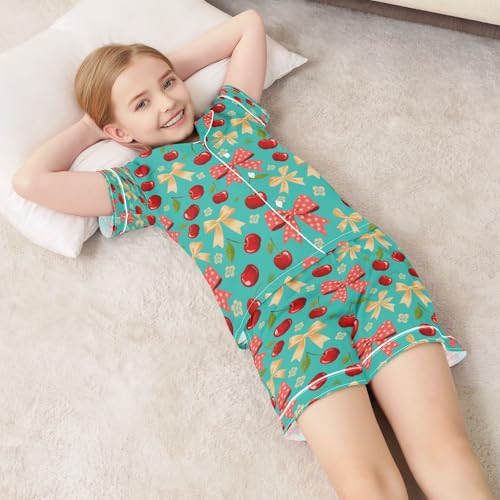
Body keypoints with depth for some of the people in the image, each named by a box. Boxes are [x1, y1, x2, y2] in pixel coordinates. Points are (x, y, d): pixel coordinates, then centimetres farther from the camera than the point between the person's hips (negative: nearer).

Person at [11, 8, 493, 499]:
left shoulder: (232, 112, 26)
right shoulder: (142, 180, 15)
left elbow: (249, 22, 36)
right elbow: (29, 180, 7)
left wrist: (172, 68, 31)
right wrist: (89, 126, 21)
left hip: (366, 257, 3)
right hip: (284, 305, -3)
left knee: (445, 453, -13)